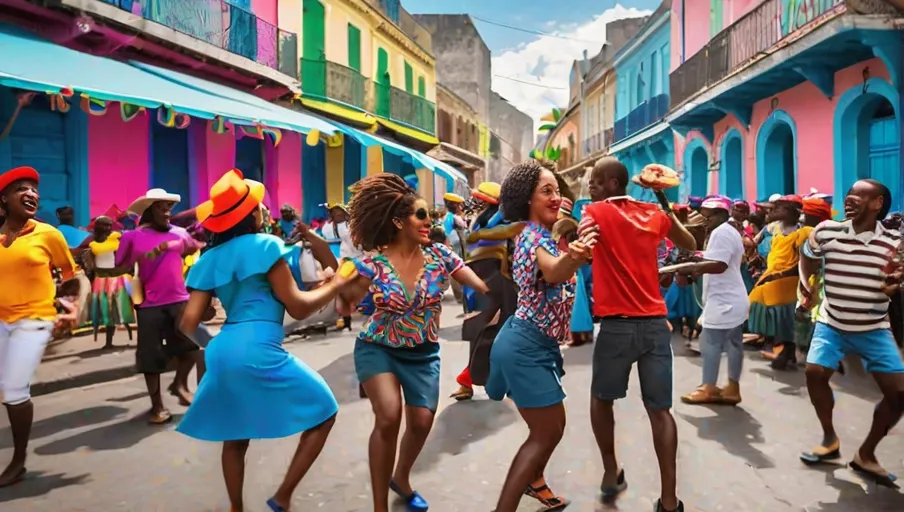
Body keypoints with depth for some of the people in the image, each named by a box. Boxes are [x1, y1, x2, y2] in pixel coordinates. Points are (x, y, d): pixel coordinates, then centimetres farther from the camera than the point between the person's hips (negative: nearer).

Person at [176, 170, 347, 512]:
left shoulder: (209, 259, 13)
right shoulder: (264, 245, -5)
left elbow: (189, 322, 8)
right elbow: (298, 307, -7)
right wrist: (337, 283, 7)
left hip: (223, 352, 8)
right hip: (259, 351, -8)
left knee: (235, 437, 22)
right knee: (324, 412, 6)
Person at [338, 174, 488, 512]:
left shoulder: (440, 255, -10)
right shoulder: (373, 262, -14)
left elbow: (486, 287, -11)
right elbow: (347, 305, -7)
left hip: (423, 354, 3)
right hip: (378, 348, -3)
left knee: (422, 422, 2)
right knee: (389, 415, -22)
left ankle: (401, 479, 37)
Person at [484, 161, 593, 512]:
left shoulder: (540, 233, 11)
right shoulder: (535, 237, -19)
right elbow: (554, 272, -43)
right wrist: (574, 259, -63)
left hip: (534, 344, 10)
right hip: (527, 345, -9)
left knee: (552, 425, 22)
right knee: (548, 430, -4)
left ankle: (534, 481, 44)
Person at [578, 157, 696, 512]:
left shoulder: (596, 212, -2)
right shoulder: (654, 213, 11)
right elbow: (690, 245, 28)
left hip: (617, 324, -3)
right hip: (655, 322, 4)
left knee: (601, 399, 19)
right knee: (659, 409, 7)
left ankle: (611, 474, 27)